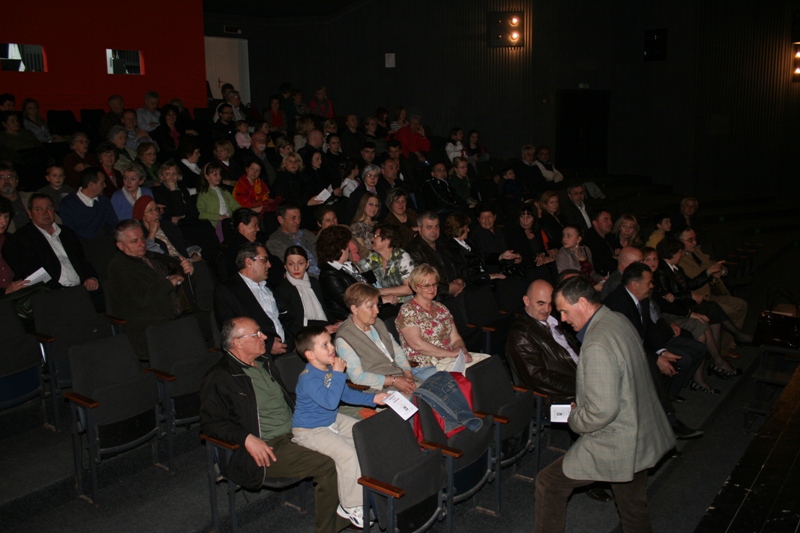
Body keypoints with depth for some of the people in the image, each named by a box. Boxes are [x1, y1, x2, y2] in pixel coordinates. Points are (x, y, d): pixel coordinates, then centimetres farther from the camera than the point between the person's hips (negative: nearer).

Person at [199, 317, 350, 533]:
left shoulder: (264, 364, 18)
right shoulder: (219, 378, -7)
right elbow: (210, 422, -13)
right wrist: (247, 438, -25)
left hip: (294, 433, 8)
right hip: (267, 449, -8)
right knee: (328, 465, -22)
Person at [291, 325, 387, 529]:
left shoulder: (330, 368, 2)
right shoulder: (308, 377, -26)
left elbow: (347, 394, 14)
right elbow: (329, 401, -37)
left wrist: (373, 398, 3)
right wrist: (338, 373, -31)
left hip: (333, 420, 10)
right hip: (310, 430, -10)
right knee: (347, 453, -25)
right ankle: (350, 506, -8)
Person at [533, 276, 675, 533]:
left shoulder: (597, 345, -27)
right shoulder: (619, 321, 2)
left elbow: (602, 411, -29)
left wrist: (574, 418, -10)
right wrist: (580, 405, 10)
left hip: (616, 444, -10)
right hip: (642, 439, 10)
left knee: (549, 483, 3)